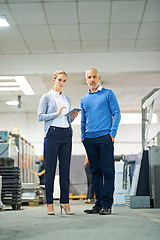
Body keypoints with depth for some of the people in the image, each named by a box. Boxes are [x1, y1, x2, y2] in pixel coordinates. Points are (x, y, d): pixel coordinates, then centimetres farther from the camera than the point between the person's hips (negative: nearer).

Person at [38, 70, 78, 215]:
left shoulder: (67, 99, 19)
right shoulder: (47, 97, 4)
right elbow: (40, 116, -4)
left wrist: (73, 116, 1)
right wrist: (56, 113, -15)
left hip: (66, 135, 5)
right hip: (52, 134, -5)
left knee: (65, 169, 2)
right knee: (50, 169, -4)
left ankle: (65, 202, 6)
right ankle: (50, 203, 1)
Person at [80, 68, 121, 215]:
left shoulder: (108, 94, 7)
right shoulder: (84, 99, 20)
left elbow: (116, 114, 2)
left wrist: (112, 133, -9)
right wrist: (83, 136, 10)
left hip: (104, 137, -5)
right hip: (89, 139, 5)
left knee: (107, 171, -7)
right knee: (95, 172, 5)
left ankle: (107, 204, -6)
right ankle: (99, 204, 9)